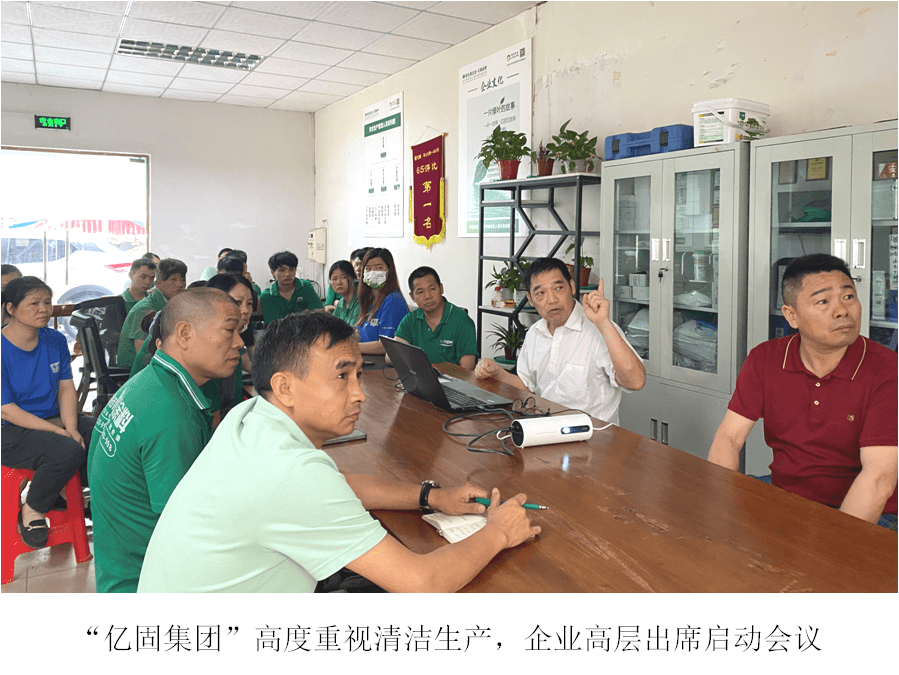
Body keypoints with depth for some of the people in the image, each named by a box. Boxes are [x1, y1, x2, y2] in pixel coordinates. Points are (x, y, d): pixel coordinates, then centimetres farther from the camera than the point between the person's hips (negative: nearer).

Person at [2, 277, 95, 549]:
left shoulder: (55, 340, 3)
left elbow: (66, 388, 3)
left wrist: (71, 429, -13)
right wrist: (59, 432, -22)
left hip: (54, 419, 7)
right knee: (68, 451, -32)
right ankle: (31, 510, -3)